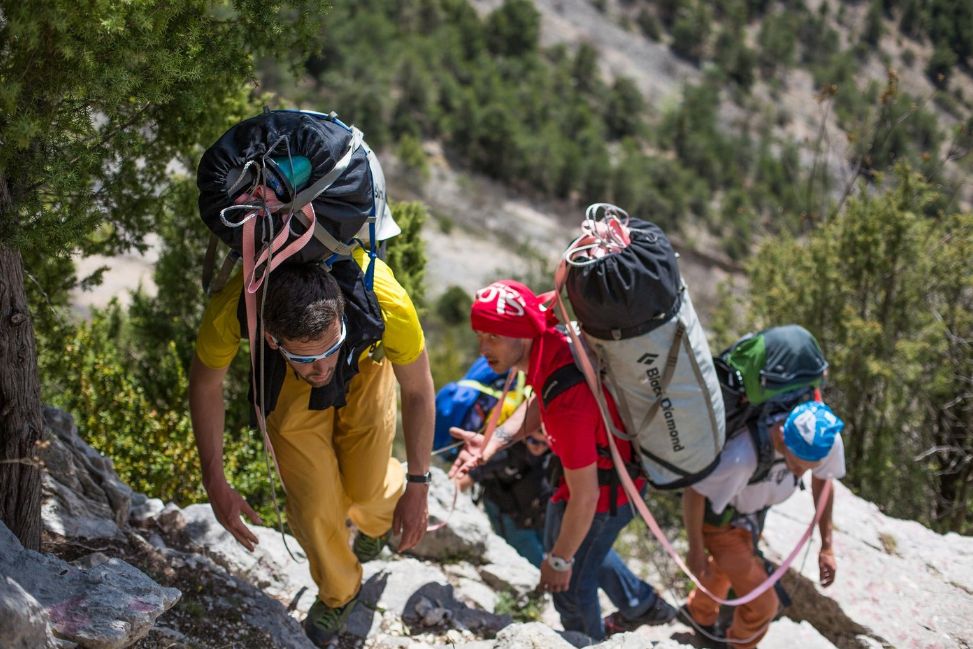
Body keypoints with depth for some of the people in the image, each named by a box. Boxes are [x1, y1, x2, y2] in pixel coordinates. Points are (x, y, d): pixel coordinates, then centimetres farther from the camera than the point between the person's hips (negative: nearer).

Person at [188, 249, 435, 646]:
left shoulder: (388, 304, -44)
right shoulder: (231, 310, -42)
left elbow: (417, 390, -21)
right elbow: (205, 382, -17)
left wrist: (417, 486, -12)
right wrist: (215, 483, -13)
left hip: (365, 362, 0)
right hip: (289, 384, 0)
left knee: (365, 487, 2)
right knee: (313, 502, -4)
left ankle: (378, 515, 43)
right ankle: (339, 592, 29)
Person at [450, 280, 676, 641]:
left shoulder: (567, 402, -41)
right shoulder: (546, 339, -16)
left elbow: (585, 496, -31)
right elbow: (537, 406, 6)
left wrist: (560, 560, -16)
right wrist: (494, 441, -10)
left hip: (605, 487, -9)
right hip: (594, 460, 9)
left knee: (571, 586, 11)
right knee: (559, 541, 31)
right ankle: (642, 605, 51)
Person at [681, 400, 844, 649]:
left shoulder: (827, 439, -29)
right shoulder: (743, 456, -47)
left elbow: (822, 481, -7)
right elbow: (693, 493, -31)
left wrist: (827, 546, -2)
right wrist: (695, 551, -18)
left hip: (753, 514, 6)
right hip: (719, 521, -6)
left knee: (727, 567, 32)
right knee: (762, 603, -4)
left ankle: (700, 613, 63)